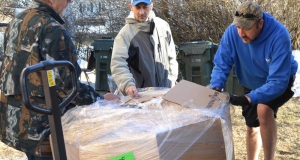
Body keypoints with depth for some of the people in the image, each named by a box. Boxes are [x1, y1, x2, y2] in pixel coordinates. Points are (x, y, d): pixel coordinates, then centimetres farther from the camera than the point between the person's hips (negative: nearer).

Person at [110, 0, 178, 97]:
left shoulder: (163, 26, 2)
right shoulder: (126, 33, -14)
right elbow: (118, 62, -24)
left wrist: (172, 79, 7)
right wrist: (128, 84, -39)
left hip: (165, 90, 4)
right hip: (140, 94, -4)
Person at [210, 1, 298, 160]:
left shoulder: (279, 36, -38)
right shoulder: (232, 32, -27)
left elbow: (278, 81, -39)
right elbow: (221, 65, -17)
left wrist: (248, 99, -48)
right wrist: (216, 89, -35)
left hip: (281, 80, -4)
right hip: (252, 83, 4)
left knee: (263, 110, -31)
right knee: (252, 127, 12)